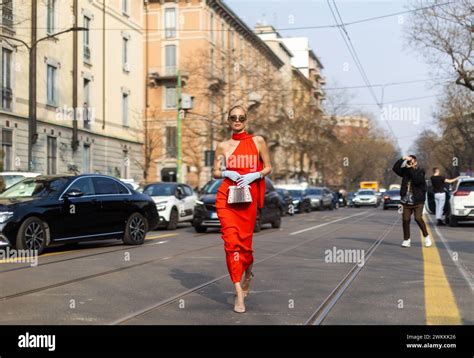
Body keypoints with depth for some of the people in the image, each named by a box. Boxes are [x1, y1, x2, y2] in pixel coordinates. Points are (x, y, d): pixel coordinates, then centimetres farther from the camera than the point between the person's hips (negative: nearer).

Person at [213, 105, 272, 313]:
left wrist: (254, 175, -10)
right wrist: (227, 173, -7)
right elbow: (215, 172, 14)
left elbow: (268, 167, 8)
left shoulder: (258, 141, 6)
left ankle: (248, 273, 40)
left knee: (244, 241, 5)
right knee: (231, 240, -10)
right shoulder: (223, 146, 9)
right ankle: (239, 294, -8)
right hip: (226, 196, 0)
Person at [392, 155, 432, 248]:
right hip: (406, 201, 4)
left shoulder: (420, 171, -4)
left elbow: (417, 180, -22)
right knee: (405, 220, -1)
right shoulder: (405, 171, 7)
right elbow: (395, 168, -7)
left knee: (418, 218, -16)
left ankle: (426, 237, 2)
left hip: (418, 201, -4)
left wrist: (411, 168, -18)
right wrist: (402, 159, -16)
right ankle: (406, 240, 9)